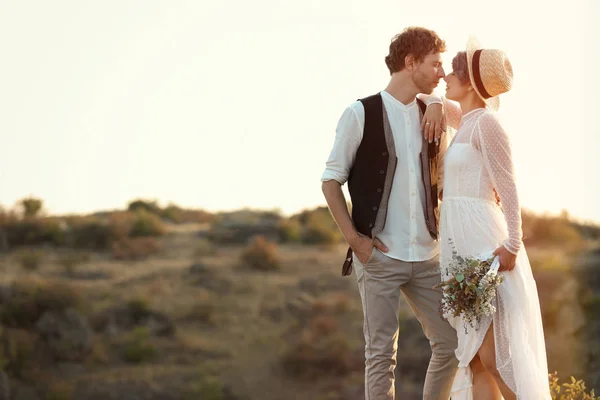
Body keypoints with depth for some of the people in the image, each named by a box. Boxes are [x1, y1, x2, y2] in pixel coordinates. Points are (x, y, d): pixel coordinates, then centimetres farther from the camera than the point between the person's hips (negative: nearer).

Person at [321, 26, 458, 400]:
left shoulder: (432, 117, 11)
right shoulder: (362, 114, -3)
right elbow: (332, 180, -1)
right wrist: (353, 237, -10)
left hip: (427, 255, 5)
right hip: (379, 255, -5)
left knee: (451, 344, 4)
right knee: (382, 352, -3)